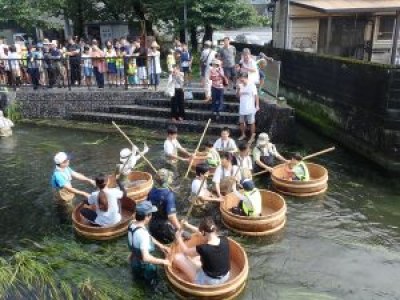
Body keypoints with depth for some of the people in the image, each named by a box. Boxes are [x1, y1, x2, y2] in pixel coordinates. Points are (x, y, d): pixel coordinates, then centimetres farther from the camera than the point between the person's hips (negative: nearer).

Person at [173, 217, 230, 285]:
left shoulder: (204, 248, -31)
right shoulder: (224, 240, -16)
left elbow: (186, 251, -9)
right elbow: (209, 232, 5)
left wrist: (179, 238, 9)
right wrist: (189, 226, 13)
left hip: (208, 281, -6)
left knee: (177, 257, -1)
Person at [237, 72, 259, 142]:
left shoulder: (252, 85, -11)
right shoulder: (240, 86, 2)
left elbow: (256, 96, -10)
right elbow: (238, 96, 6)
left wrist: (257, 105, -14)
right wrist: (238, 89, -11)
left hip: (250, 108, -5)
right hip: (242, 108, 5)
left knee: (251, 123, 4)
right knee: (242, 122, 15)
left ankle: (252, 137, 14)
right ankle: (243, 135, 33)